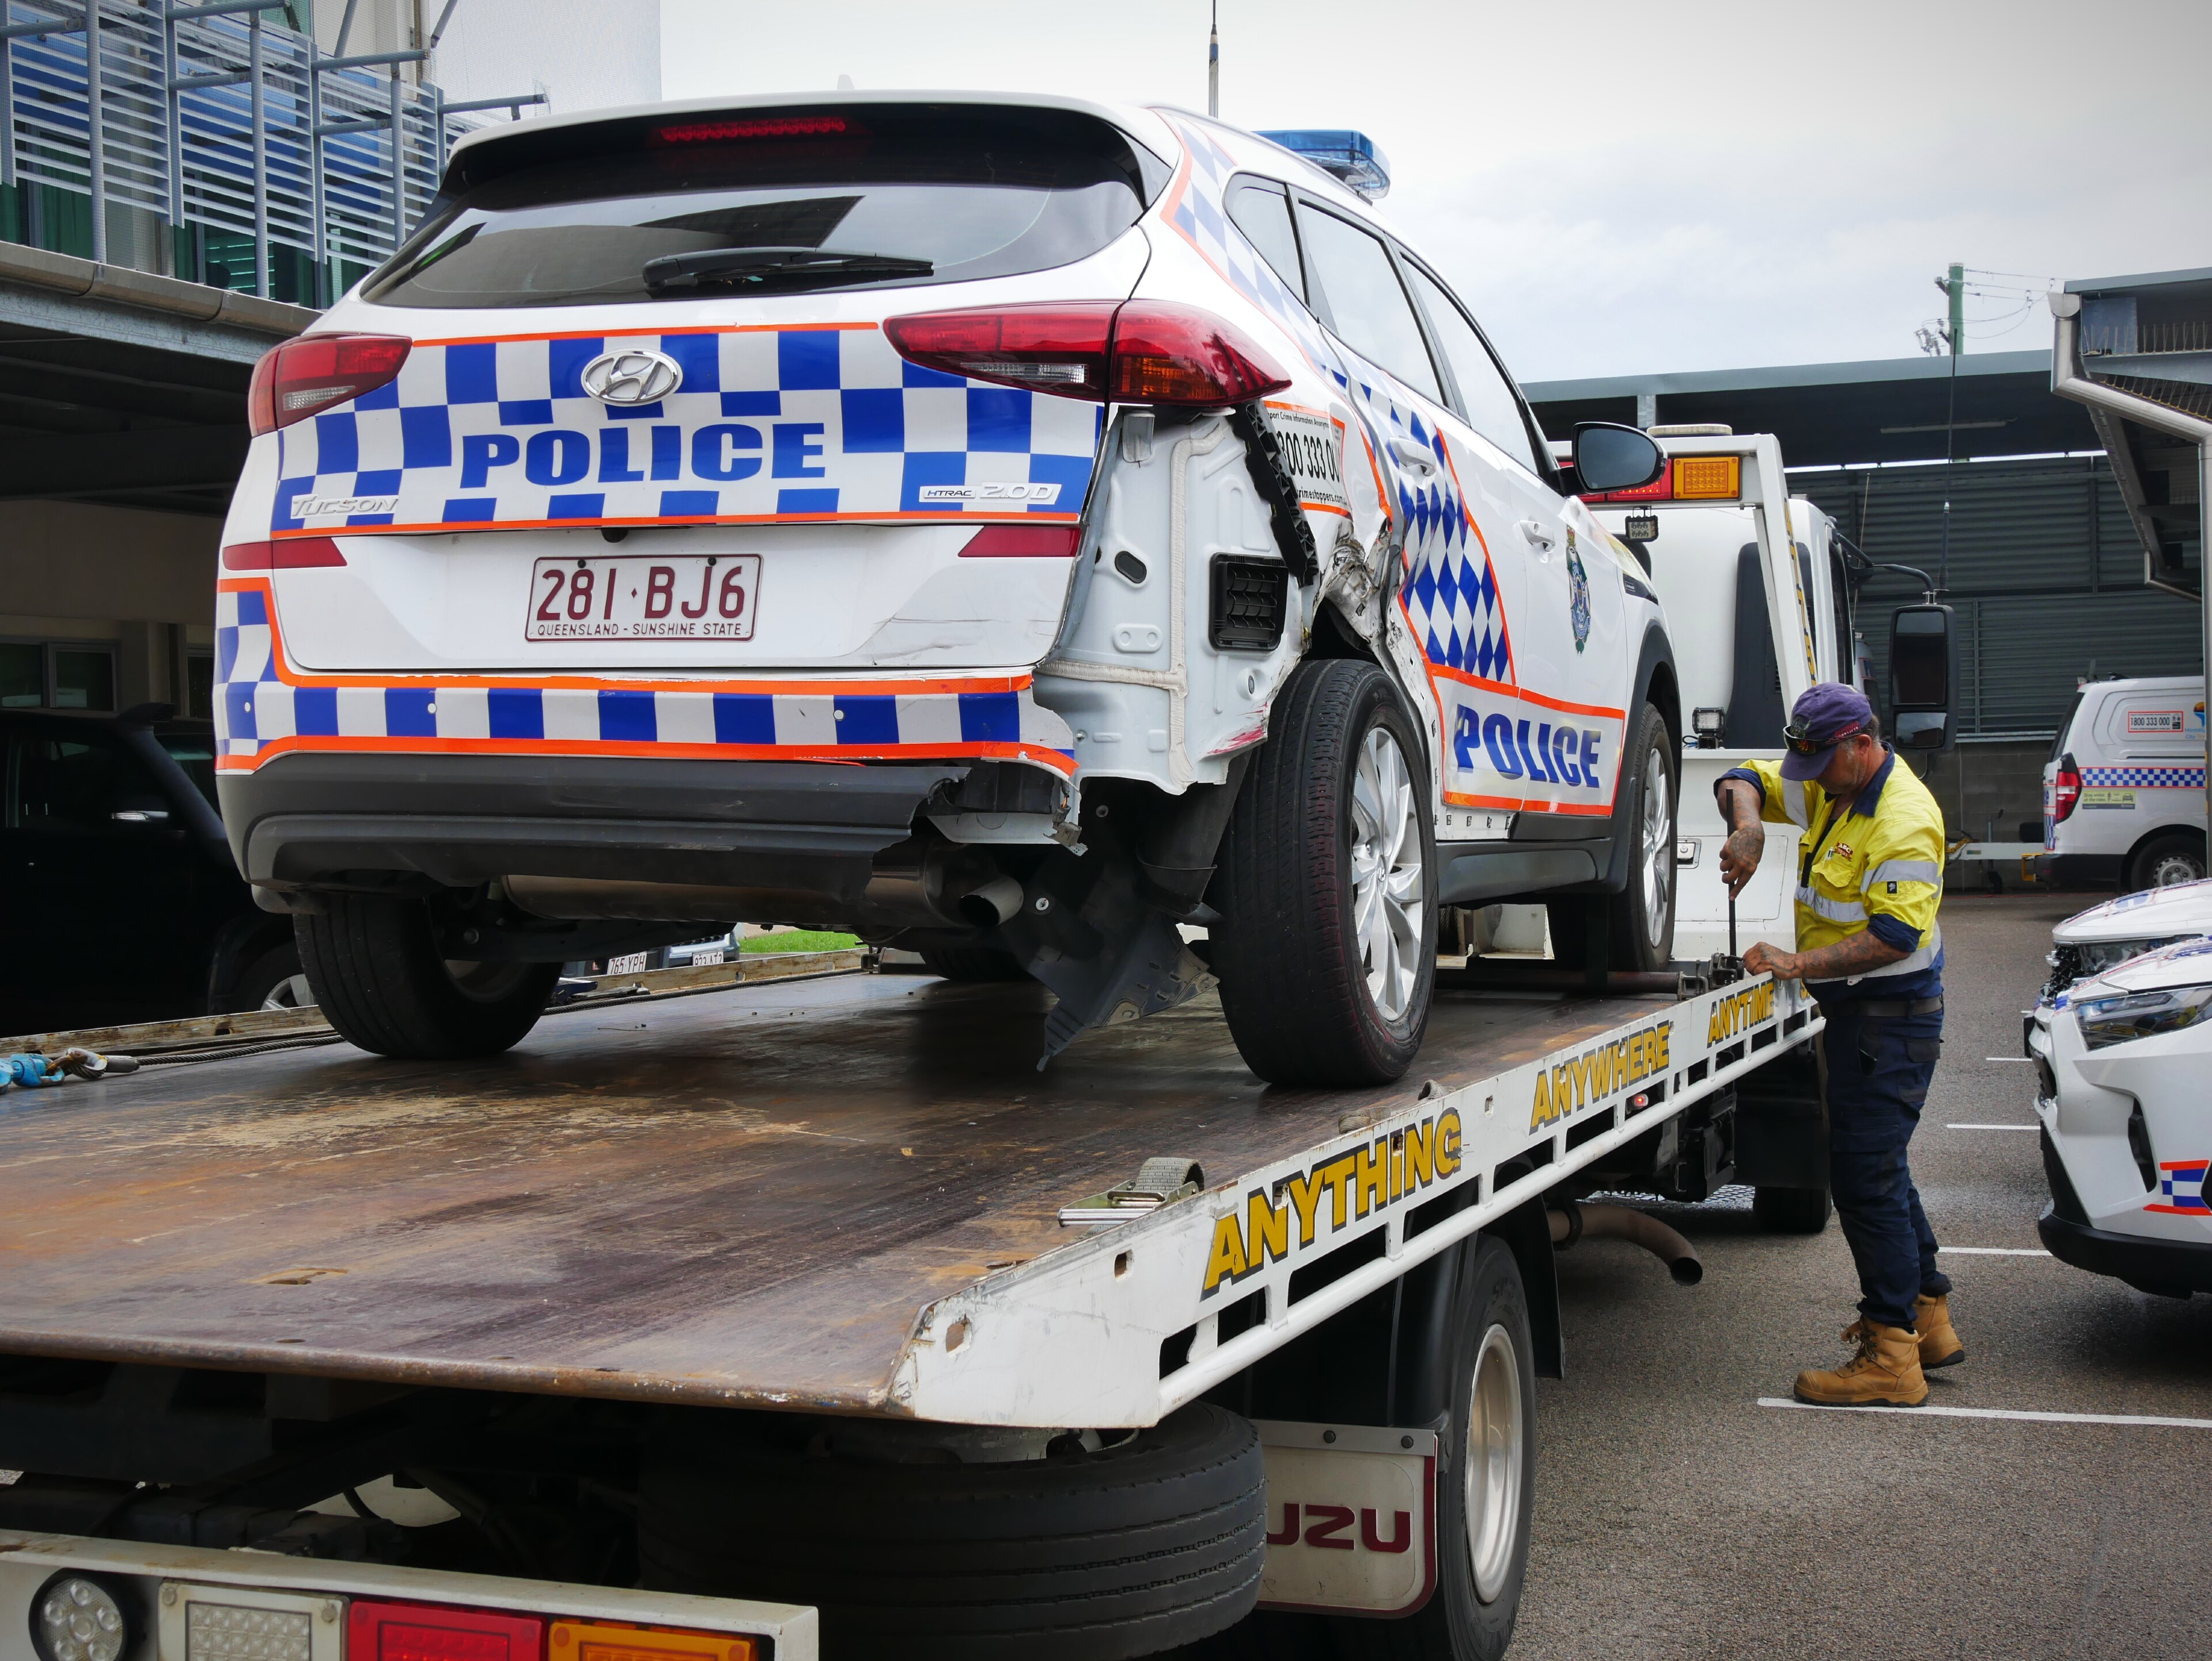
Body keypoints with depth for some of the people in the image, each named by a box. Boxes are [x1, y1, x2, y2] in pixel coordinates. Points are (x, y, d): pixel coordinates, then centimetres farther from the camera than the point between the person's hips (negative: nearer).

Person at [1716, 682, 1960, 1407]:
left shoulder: (1904, 820, -21)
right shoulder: (1832, 789, 8)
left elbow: (1894, 937, -27)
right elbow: (1743, 781, 12)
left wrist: (1798, 964, -28)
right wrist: (1749, 825, -10)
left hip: (1890, 1015, -11)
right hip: (1853, 1012, 11)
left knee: (1866, 1178, -11)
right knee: (1879, 1170, 18)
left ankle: (1891, 1357, -7)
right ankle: (1929, 1318, 30)